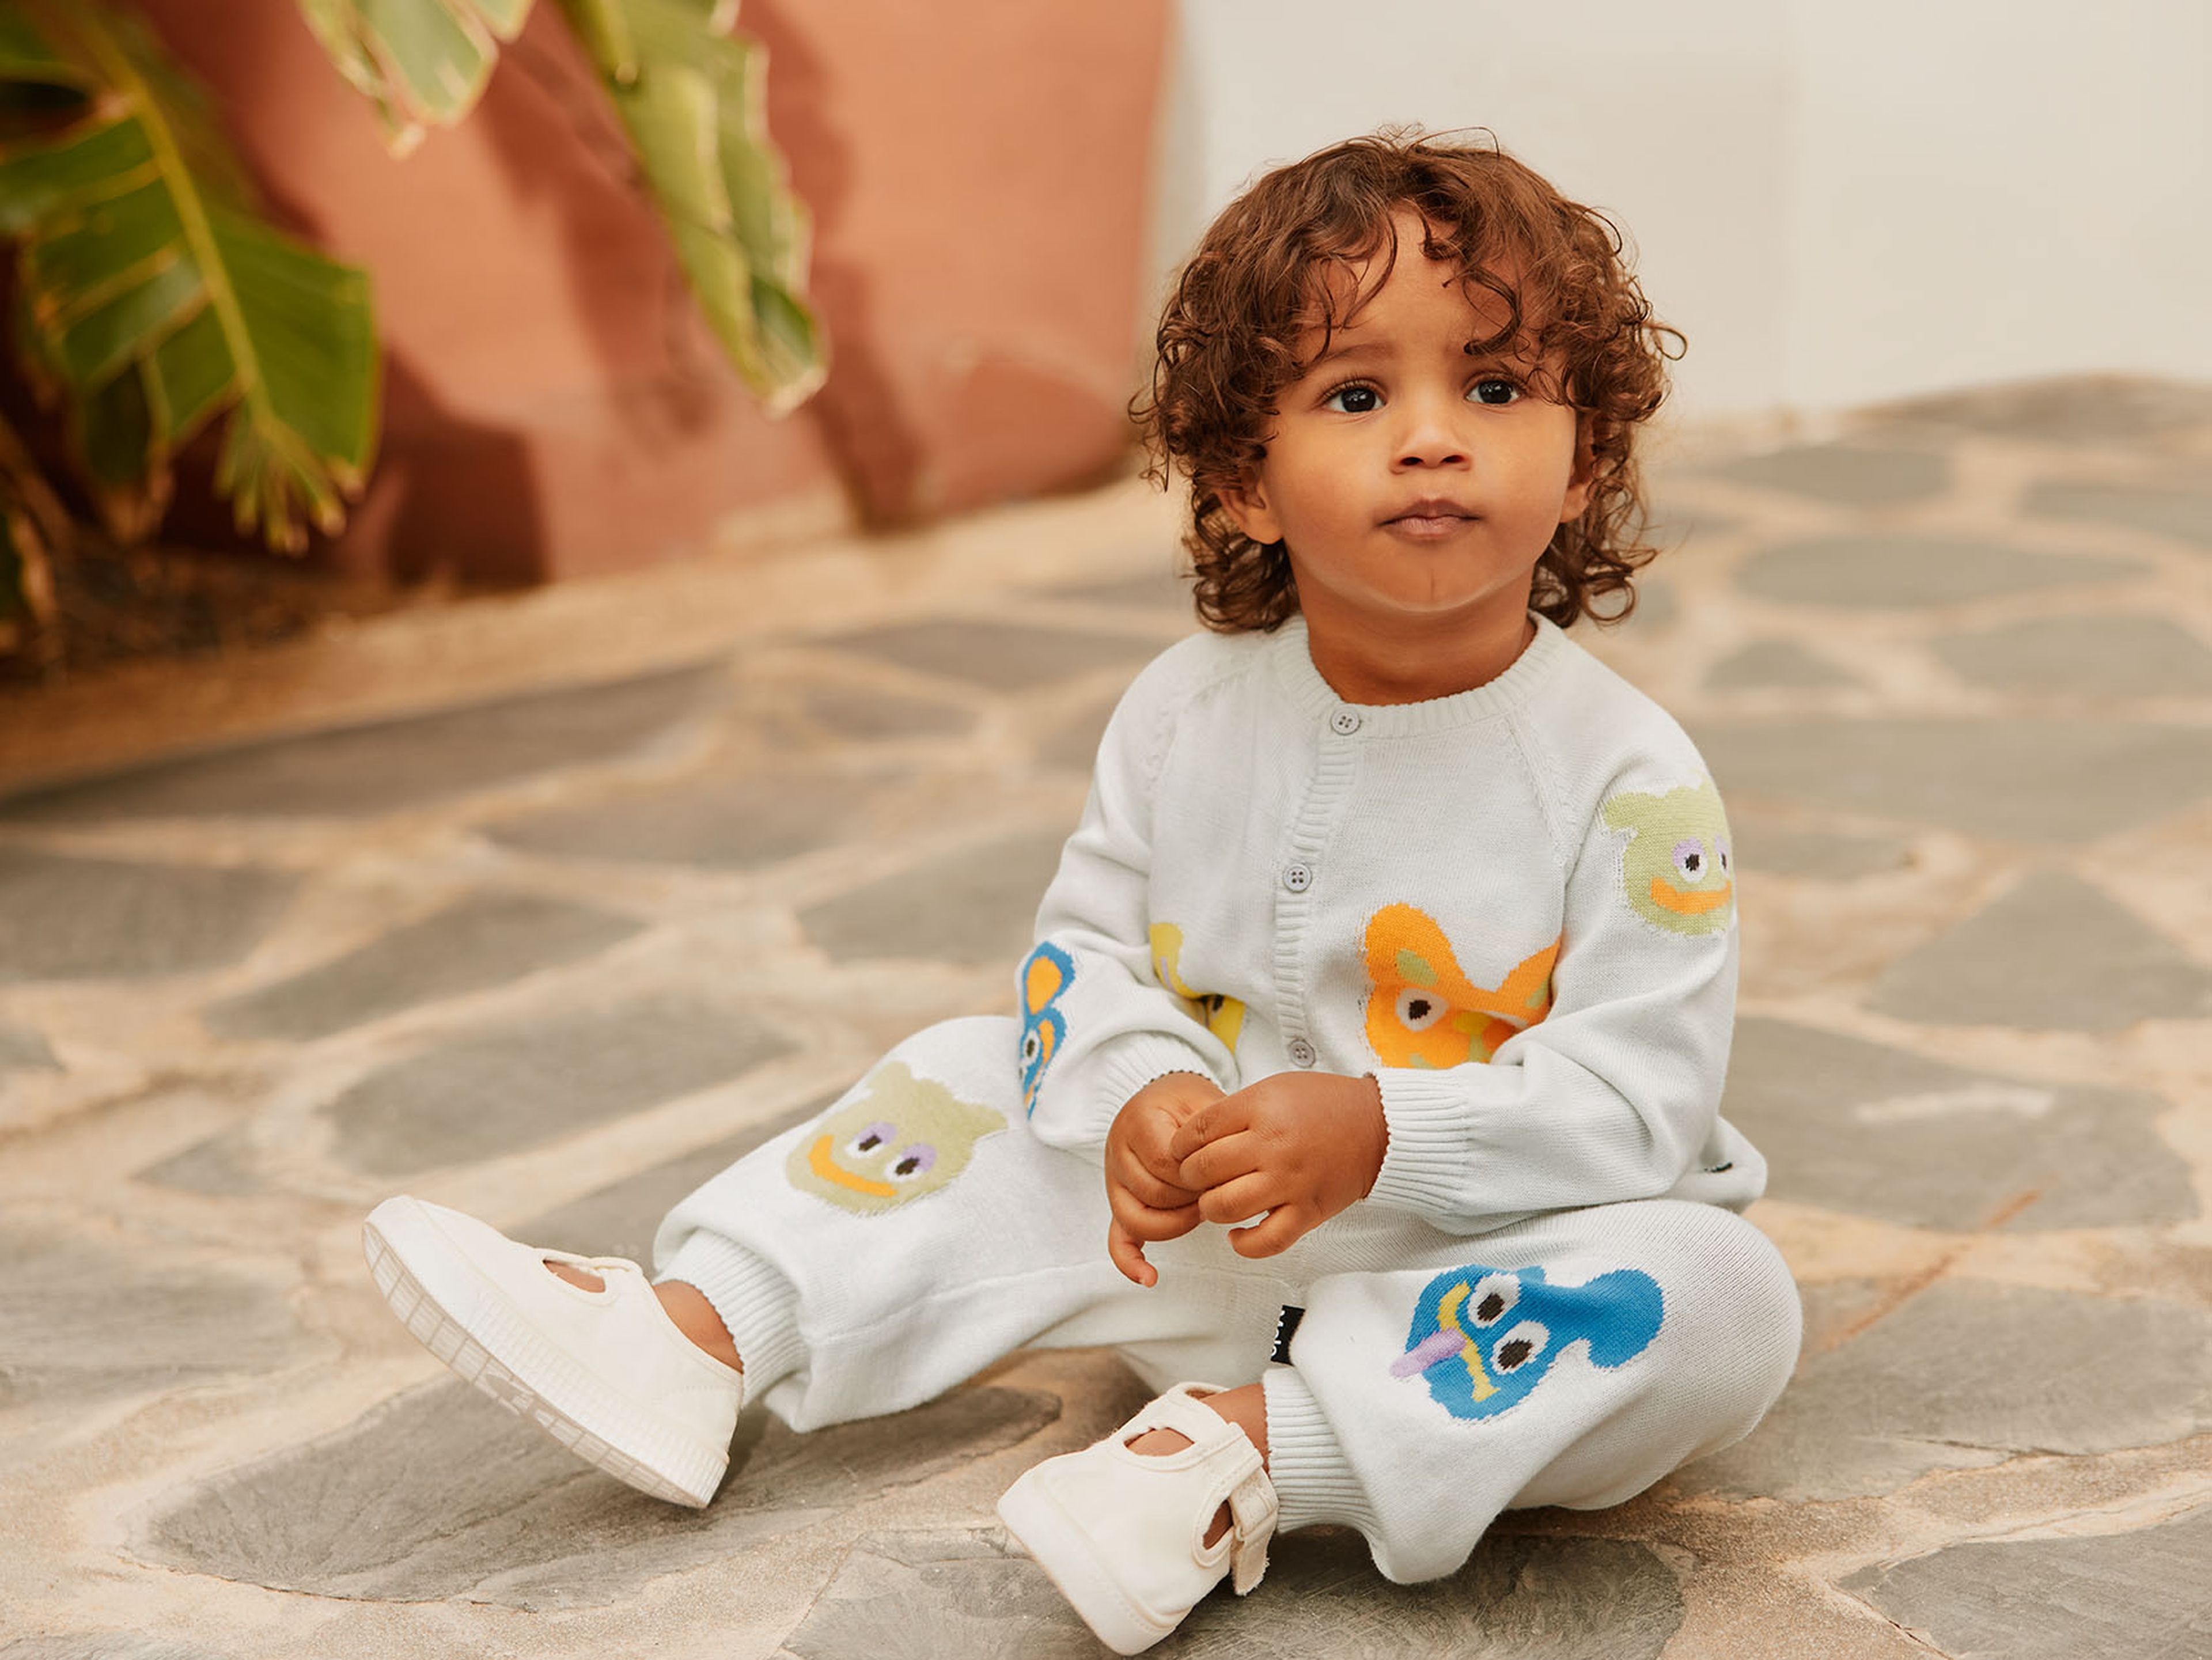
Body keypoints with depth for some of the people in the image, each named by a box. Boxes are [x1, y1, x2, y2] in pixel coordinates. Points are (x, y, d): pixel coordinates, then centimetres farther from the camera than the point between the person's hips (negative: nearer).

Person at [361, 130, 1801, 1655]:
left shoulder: (1628, 778, -17)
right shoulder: (1189, 714, -3)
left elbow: (1641, 1090, -20)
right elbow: (1087, 948, 5)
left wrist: (1376, 1132, -33)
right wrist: (1142, 1097, -18)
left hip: (1477, 1245, -4)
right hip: (1215, 1232, 4)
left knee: (1724, 1298, -32)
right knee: (974, 1082, 4)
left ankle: (1238, 1452, -34)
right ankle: (698, 1337, -2)